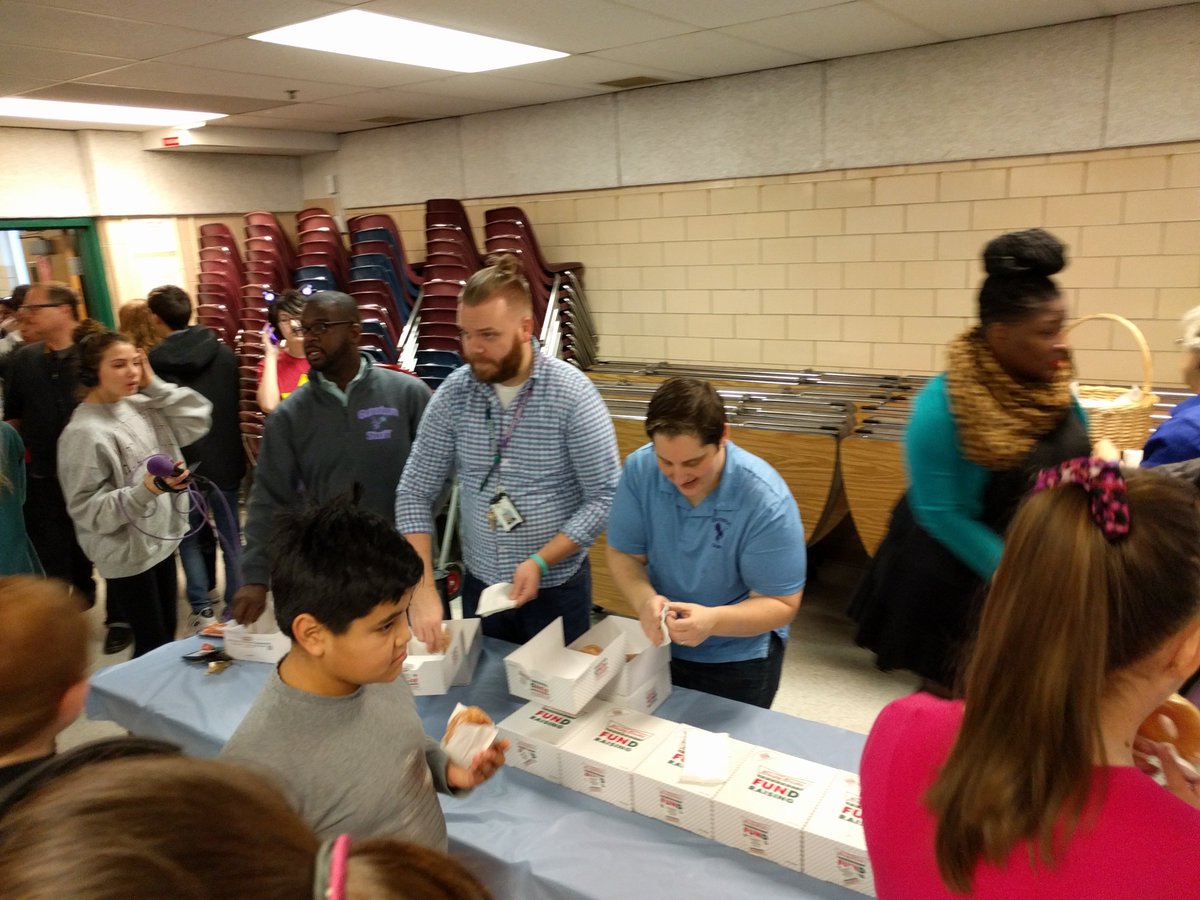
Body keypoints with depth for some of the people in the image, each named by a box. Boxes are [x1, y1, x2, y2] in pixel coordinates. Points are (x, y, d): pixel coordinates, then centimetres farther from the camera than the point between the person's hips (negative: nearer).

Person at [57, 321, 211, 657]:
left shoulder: (140, 404, 0)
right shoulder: (84, 431, -21)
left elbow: (197, 421, -3)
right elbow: (86, 508, -21)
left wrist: (154, 385, -8)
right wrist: (145, 490, -34)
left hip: (161, 537, 7)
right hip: (126, 553, -7)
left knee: (168, 633, 21)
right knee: (152, 643, 6)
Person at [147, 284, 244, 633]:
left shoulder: (154, 362, -10)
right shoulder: (224, 353, -1)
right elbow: (236, 406, 6)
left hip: (181, 464, -2)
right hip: (224, 460, 2)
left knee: (190, 536, 11)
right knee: (230, 536, 10)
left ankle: (201, 609, 7)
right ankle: (236, 607, 15)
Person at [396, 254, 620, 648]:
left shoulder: (572, 393, -17)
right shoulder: (453, 393, -8)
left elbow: (605, 498, -15)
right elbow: (415, 491, -6)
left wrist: (540, 562, -22)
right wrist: (424, 589, -14)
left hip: (557, 587, -3)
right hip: (478, 583, 3)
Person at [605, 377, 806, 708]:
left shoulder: (766, 501, -28)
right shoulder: (639, 469, -18)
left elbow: (782, 604, -22)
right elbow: (623, 554, -9)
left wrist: (714, 620, -40)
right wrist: (644, 599, -31)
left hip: (740, 660, -3)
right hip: (660, 647, 3)